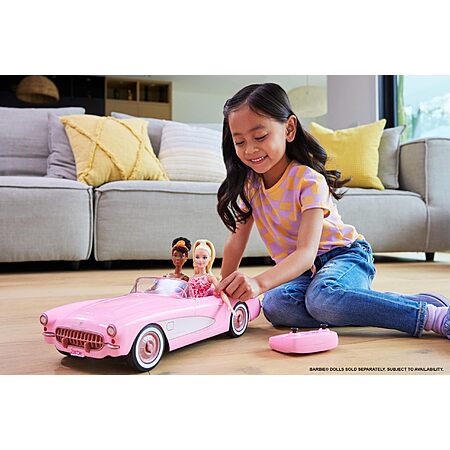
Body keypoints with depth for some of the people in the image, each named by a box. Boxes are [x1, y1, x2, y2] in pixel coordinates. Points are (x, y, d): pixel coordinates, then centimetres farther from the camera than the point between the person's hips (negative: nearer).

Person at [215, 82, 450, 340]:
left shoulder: (308, 181, -20)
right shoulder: (249, 183, 0)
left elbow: (307, 251, -32)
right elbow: (237, 240, 8)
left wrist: (259, 283, -48)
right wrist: (226, 288, 2)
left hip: (345, 255, -6)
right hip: (300, 269, 6)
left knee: (321, 297, -40)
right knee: (275, 305, -29)